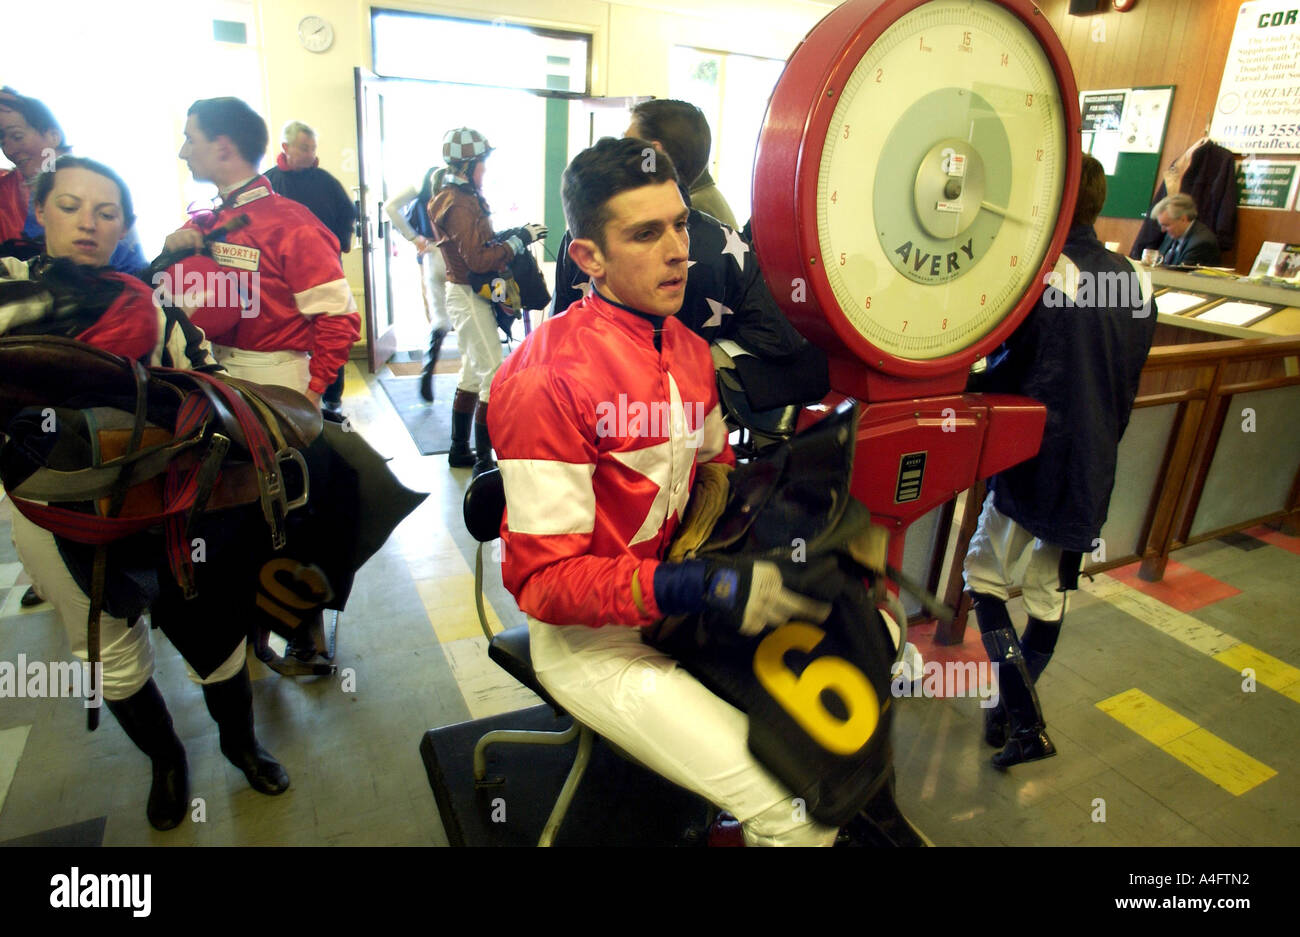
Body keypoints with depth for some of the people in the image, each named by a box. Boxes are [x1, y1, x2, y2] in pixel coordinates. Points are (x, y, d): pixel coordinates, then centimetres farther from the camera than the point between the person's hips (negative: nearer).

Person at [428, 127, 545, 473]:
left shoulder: (461, 197, 14)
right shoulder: (459, 204, -18)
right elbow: (478, 259, -25)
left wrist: (512, 235, 5)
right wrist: (520, 239, -20)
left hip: (469, 295, 11)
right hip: (469, 297, -11)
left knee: (473, 372, 17)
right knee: (494, 376, -10)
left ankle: (459, 450, 27)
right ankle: (484, 462, -5)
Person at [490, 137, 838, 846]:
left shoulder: (688, 349, 5)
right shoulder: (547, 379, -23)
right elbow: (544, 577, -23)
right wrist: (704, 587, -32)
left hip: (681, 597, 8)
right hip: (590, 638, -8)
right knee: (794, 812, -16)